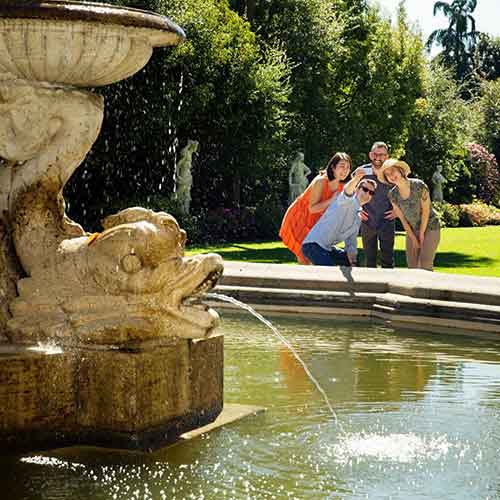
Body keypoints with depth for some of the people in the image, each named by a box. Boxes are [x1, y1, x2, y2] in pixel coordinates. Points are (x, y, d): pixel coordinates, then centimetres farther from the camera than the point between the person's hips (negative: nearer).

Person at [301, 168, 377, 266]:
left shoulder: (358, 216, 17)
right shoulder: (348, 201, -9)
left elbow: (351, 243, 19)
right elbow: (346, 192, -35)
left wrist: (352, 261, 1)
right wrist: (356, 179, -57)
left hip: (328, 248, 10)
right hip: (313, 245, -10)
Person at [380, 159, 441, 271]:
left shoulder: (419, 186, -20)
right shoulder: (393, 194, -6)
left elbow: (425, 211, -15)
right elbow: (402, 218, -1)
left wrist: (421, 234, -10)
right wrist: (413, 238, -3)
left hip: (430, 227, -4)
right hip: (412, 230, 4)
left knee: (425, 264, -14)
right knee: (412, 265, 1)